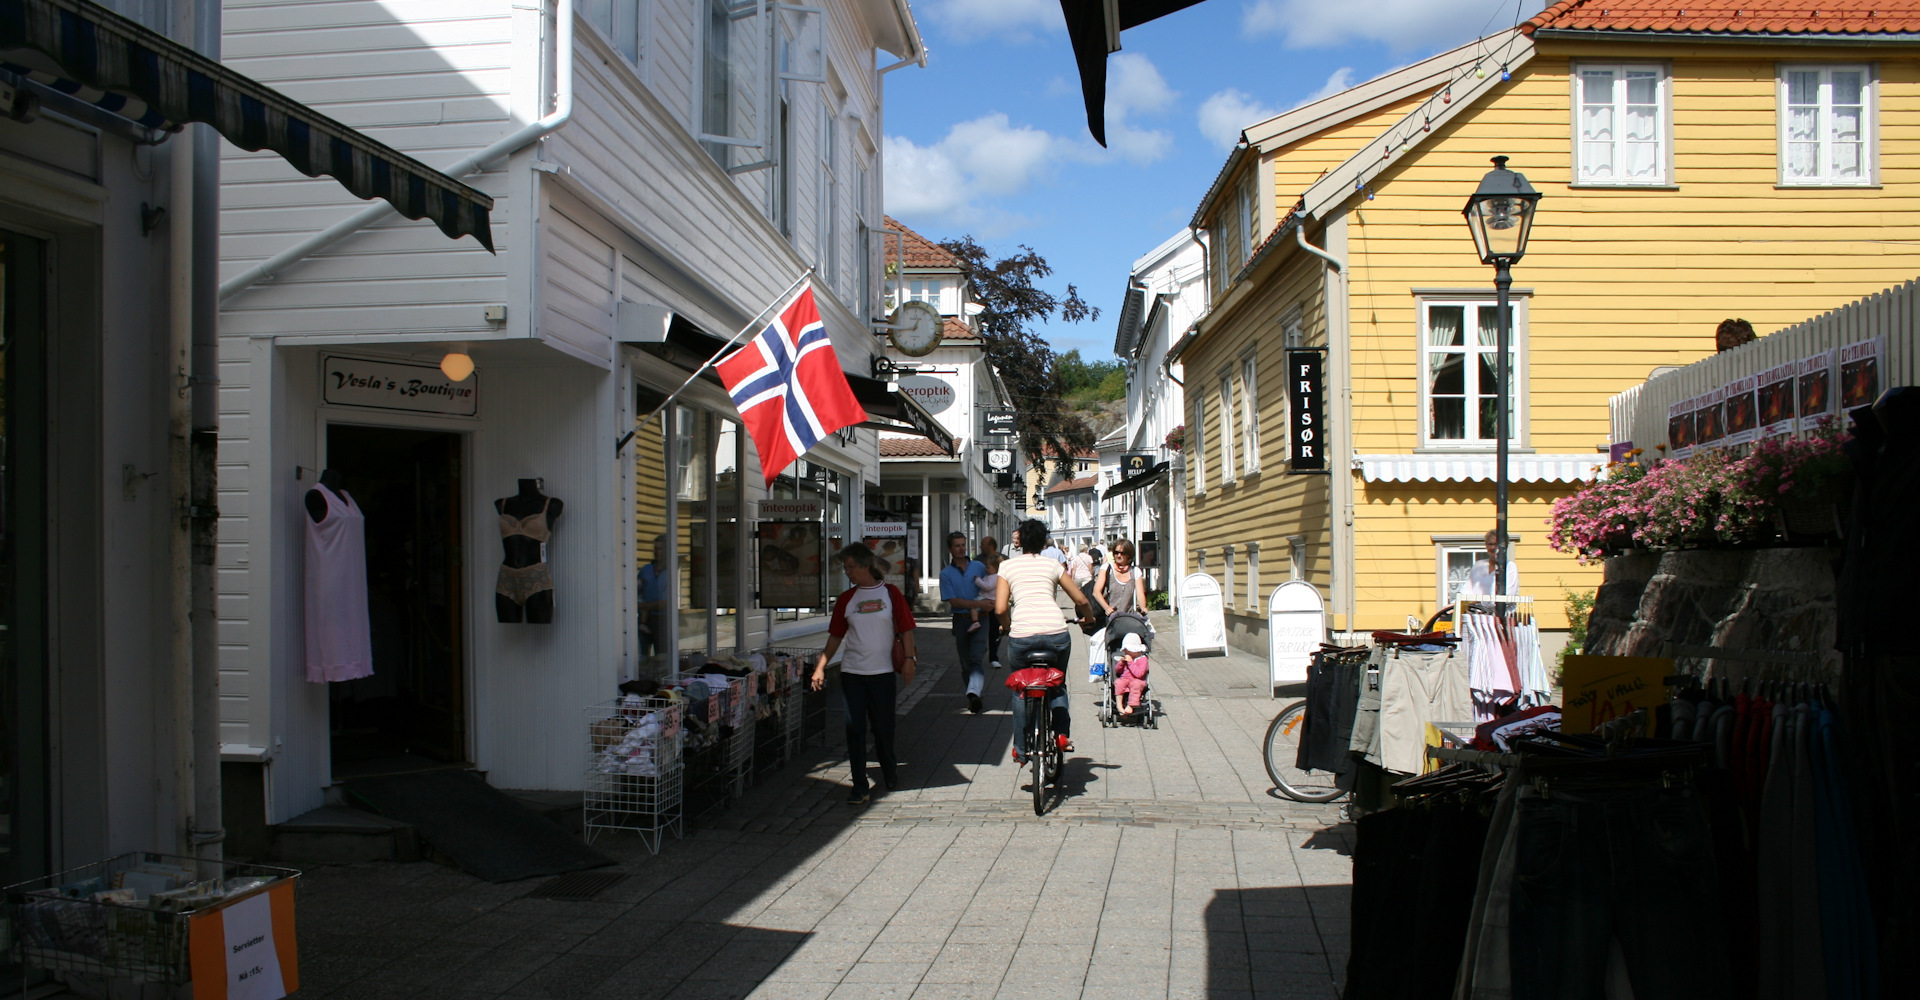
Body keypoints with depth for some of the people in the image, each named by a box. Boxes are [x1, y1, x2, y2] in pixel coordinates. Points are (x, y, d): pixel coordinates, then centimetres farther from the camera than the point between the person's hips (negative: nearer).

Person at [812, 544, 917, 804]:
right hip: (852, 672, 2)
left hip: (883, 672, -2)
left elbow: (905, 629, 0)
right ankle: (859, 788, 3)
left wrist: (909, 659, -10)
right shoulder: (846, 599, 6)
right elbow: (835, 636, 10)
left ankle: (890, 775, 31)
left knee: (883, 727, 6)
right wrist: (820, 667, 4)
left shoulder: (890, 593, 0)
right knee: (855, 729, -1)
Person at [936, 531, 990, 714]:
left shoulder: (978, 566, 7)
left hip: (979, 619, -1)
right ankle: (973, 697, 19)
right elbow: (953, 601, -7)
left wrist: (990, 603, -4)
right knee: (965, 662, 8)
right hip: (960, 620, 1)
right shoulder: (946, 573, 2)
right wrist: (979, 604, -15)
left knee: (977, 657, -18)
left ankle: (974, 692, -32)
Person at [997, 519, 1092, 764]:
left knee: (1020, 690, 21)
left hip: (1022, 635, -1)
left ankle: (1021, 750, 22)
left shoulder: (1007, 566, 13)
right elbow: (1081, 600, 19)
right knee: (1057, 684, 27)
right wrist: (1087, 617, 40)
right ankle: (1061, 734, 9)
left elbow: (1000, 608, 5)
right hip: (1056, 633, 1)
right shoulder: (1052, 564, 17)